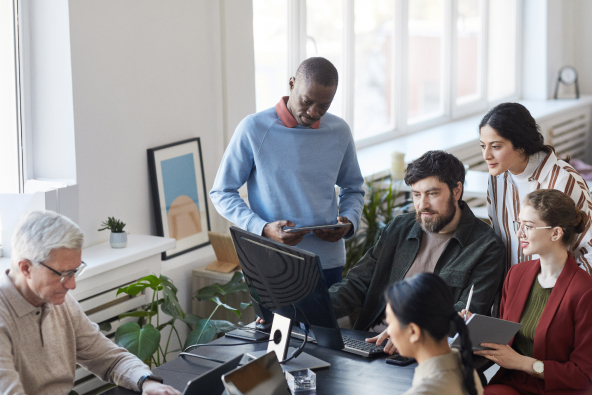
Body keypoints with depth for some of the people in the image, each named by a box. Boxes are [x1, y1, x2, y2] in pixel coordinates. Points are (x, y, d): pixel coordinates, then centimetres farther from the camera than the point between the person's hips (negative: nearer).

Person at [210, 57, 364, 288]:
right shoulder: (254, 129, -6)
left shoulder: (339, 132, 6)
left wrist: (349, 221, -2)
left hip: (328, 262, 4)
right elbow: (221, 193, -2)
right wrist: (263, 229, -16)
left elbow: (353, 189, 20)